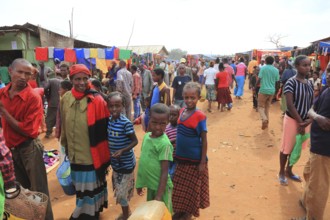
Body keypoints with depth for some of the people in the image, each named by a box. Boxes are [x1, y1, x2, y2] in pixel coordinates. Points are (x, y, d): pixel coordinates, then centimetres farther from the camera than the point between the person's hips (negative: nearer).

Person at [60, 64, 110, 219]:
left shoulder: (97, 100, -16)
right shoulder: (66, 99, -1)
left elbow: (103, 128, -11)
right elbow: (63, 125, 11)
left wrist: (103, 152, -7)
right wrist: (65, 145, 19)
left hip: (93, 153, -5)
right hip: (75, 153, 5)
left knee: (91, 184, 11)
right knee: (80, 185, 23)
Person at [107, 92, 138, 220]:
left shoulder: (126, 123, -23)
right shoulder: (108, 120, -4)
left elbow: (135, 141, -16)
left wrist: (122, 151, -28)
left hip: (126, 163, -6)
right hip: (115, 162, 7)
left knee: (122, 191, 6)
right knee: (118, 189, 20)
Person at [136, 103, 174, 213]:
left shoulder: (164, 144, -23)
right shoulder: (146, 136, -1)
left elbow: (164, 172, -20)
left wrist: (159, 196, -20)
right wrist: (140, 183, 14)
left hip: (161, 187, -6)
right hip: (150, 185, 7)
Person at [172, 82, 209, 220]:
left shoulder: (200, 116, -17)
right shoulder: (182, 112, -1)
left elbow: (204, 140, -13)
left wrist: (203, 162, -13)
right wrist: (176, 153, 10)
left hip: (195, 159, -5)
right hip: (180, 157, 6)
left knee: (192, 188, 14)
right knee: (179, 187, 19)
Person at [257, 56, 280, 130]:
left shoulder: (263, 68, -7)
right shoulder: (276, 70, 5)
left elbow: (259, 79, -10)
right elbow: (277, 80, 11)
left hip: (263, 90, -4)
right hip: (272, 91, 5)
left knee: (260, 107, 3)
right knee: (267, 107, 17)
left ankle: (264, 119, -22)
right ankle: (266, 123, 17)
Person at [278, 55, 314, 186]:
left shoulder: (309, 84, 5)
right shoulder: (291, 82, -16)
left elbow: (312, 104, 4)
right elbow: (290, 105, -20)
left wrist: (308, 121, -11)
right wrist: (300, 122, -18)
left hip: (305, 121, 6)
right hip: (292, 120, -6)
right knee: (287, 148, 7)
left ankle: (289, 171, 37)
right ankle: (281, 172, 26)